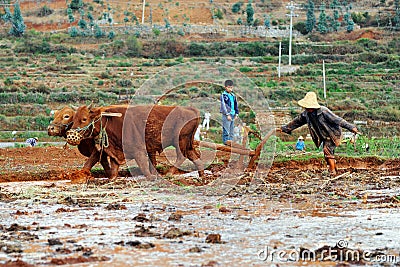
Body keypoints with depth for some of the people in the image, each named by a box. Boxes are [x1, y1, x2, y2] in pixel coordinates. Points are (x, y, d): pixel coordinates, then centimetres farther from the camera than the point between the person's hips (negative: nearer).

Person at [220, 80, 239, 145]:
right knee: (226, 128, -10)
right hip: (226, 115, -7)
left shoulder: (233, 96, 14)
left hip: (232, 115, 7)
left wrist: (236, 114, 13)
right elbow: (223, 105, -13)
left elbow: (236, 105, 21)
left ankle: (230, 140, 12)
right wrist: (227, 114, -17)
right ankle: (226, 140, -11)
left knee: (231, 128, 9)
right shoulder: (223, 95, -7)